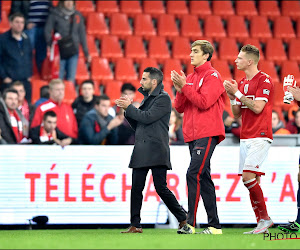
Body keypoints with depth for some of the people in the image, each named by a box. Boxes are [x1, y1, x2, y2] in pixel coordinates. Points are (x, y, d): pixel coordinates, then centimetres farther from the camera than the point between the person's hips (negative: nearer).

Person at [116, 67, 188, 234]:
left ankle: (183, 219, 4)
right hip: (141, 151, 8)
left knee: (161, 188, -9)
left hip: (156, 151, -8)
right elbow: (137, 125, 22)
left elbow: (147, 117, -16)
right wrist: (128, 109, 8)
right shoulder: (147, 99, 22)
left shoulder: (163, 98, -5)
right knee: (136, 189, 0)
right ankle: (135, 225, 2)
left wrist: (129, 107, -6)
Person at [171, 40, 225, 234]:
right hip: (192, 135, 9)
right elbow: (180, 108, 15)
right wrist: (180, 90, -2)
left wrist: (184, 86, -14)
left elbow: (204, 102, -17)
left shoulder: (212, 76, -5)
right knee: (203, 178, 8)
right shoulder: (190, 78, 19)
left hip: (207, 134, -9)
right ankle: (214, 225, 11)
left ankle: (191, 223, -20)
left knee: (194, 173, -17)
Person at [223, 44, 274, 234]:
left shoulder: (264, 80, -8)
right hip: (246, 138, 8)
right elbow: (237, 113, 18)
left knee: (248, 176, -18)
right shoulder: (242, 83, 17)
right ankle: (261, 222, 4)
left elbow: (257, 107, -17)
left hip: (260, 136, -8)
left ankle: (265, 217, -9)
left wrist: (237, 93, -13)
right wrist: (232, 96, 2)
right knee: (252, 181, 3)